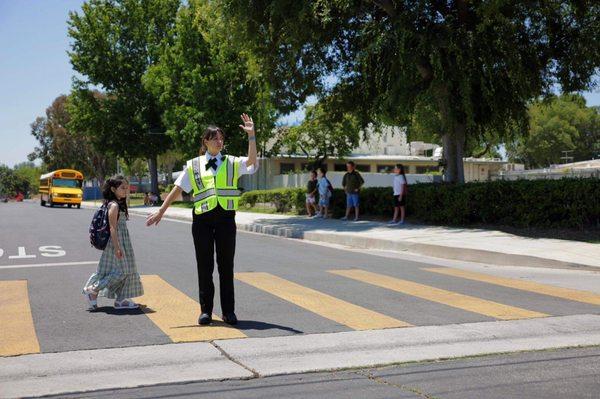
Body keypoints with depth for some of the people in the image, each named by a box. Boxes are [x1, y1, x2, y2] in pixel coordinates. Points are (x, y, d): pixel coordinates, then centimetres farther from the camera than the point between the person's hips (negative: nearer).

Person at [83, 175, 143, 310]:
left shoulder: (119, 204, 13)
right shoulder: (114, 205, -16)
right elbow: (112, 228, -21)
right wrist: (117, 247, -24)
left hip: (122, 242, 10)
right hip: (115, 242, -10)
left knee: (124, 271, 10)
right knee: (120, 271, -7)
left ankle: (121, 300, 14)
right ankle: (92, 289, 0)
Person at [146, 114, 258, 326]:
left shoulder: (232, 163, 9)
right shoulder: (193, 165, 8)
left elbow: (252, 161, -8)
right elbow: (178, 189, 8)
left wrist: (251, 136, -17)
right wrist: (161, 211, 5)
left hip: (226, 218, 0)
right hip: (202, 219, 0)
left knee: (226, 265, 4)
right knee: (204, 266, 4)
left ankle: (228, 311, 12)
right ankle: (206, 310, 13)